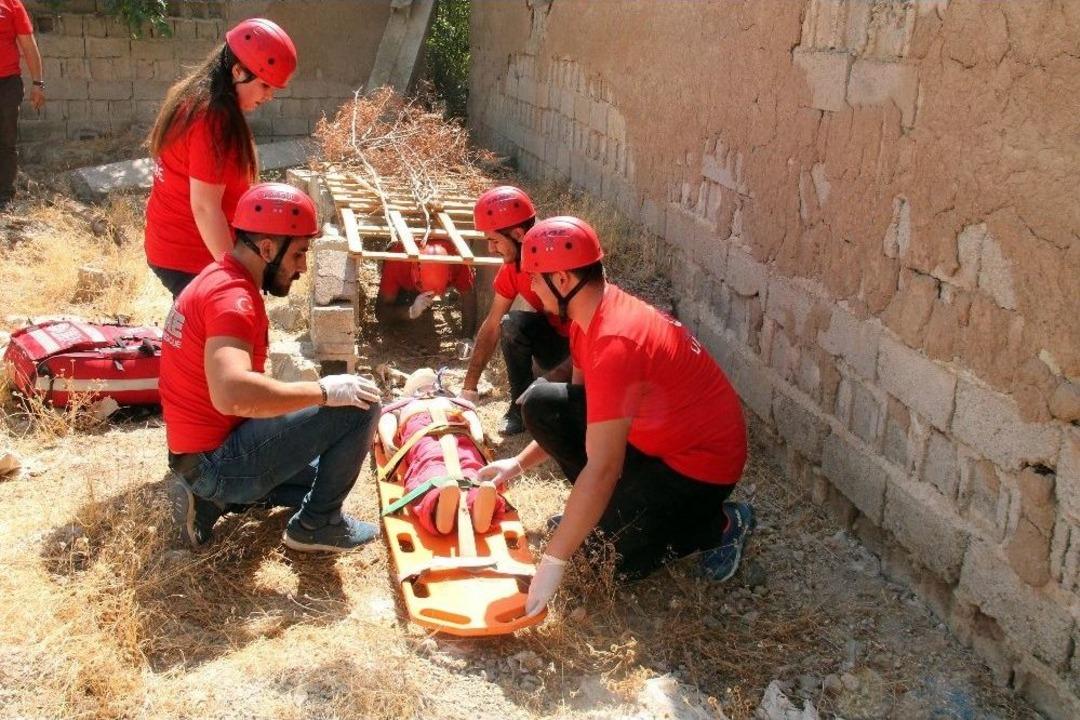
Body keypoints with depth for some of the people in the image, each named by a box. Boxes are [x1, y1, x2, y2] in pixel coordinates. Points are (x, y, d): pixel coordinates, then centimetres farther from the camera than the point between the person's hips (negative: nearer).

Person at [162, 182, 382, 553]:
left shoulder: (218, 278, 9)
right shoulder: (232, 296, -23)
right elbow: (232, 393, -40)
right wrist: (323, 391, -28)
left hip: (202, 455, 10)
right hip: (220, 460, -10)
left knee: (322, 470, 31)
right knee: (360, 406, -13)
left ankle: (212, 497, 15)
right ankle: (318, 523, 2)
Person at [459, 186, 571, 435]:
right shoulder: (512, 266, -8)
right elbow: (492, 326, -3)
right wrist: (469, 387, -7)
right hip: (559, 338, 6)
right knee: (512, 324, -22)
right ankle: (520, 406, -6)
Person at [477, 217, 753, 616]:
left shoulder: (615, 343, -34)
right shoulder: (590, 313, -3)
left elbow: (602, 469, -36)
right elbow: (580, 410, 12)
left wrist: (552, 562, -32)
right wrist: (519, 463, 8)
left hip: (701, 459, -9)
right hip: (653, 433, 9)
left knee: (627, 560, -25)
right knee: (540, 403, -6)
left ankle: (722, 525, 2)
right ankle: (610, 508, 9)